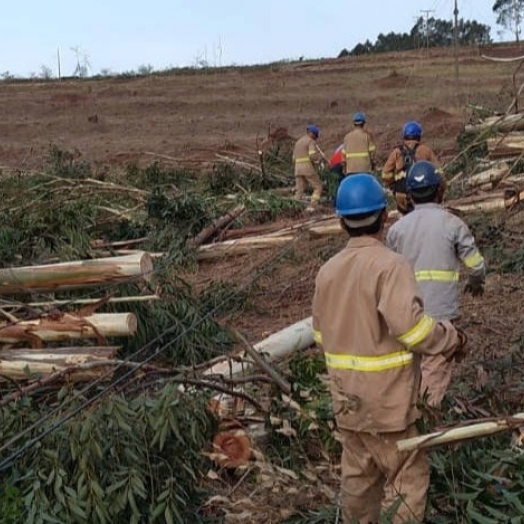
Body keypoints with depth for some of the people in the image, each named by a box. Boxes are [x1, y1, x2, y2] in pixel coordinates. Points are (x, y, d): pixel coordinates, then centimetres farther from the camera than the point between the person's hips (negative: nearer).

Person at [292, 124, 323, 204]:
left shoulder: (298, 142, 22)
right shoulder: (311, 141, -4)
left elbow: (294, 158, 23)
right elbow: (313, 155, -19)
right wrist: (318, 159, -1)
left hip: (298, 168, 7)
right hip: (308, 168, -7)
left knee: (299, 190, 3)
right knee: (318, 187, 1)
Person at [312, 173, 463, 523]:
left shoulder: (328, 270, 3)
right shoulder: (390, 265, -19)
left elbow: (321, 334, 10)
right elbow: (410, 326, -27)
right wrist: (451, 338, -10)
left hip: (346, 398, 7)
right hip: (386, 400, -7)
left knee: (358, 478, 21)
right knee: (410, 481, 8)